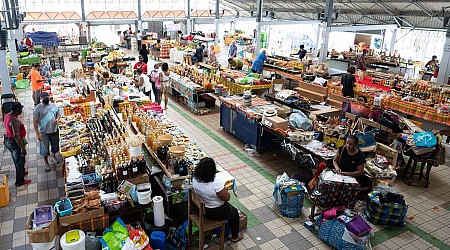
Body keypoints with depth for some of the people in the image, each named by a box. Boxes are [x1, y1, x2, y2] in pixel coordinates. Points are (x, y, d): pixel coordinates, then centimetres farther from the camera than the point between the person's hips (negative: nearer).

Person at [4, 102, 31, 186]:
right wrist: (23, 148, -25)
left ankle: (21, 172, 50)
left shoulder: (8, 115, 0)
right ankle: (20, 181, 22)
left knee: (16, 159, 28)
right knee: (20, 161, 8)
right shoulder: (15, 120, -31)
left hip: (7, 140, 9)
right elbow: (16, 136, -31)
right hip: (14, 142, -9)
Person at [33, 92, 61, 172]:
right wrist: (37, 133, -16)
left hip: (54, 130, 4)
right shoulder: (38, 108, -14)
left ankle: (53, 156, 49)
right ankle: (46, 163, 29)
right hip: (44, 132, -3)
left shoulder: (54, 105, -2)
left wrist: (57, 119, -12)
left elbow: (58, 114, 13)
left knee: (55, 145, 20)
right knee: (45, 148, 9)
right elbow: (35, 122, -12)